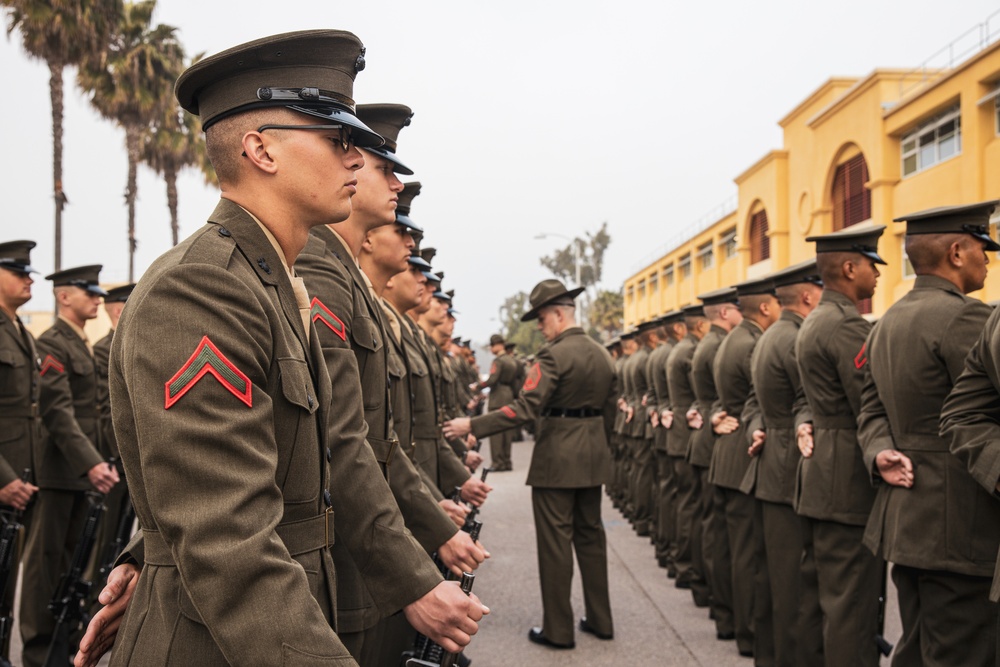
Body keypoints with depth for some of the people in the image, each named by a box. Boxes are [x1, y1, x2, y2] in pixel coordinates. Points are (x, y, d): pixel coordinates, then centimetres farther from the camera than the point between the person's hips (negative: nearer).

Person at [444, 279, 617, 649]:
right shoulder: (602, 354, 8)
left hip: (557, 457, -8)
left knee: (555, 539, 1)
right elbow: (609, 409, 14)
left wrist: (472, 425, -20)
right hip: (593, 456, 8)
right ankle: (600, 620, 25)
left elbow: (525, 408, -22)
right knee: (590, 534, 16)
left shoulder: (554, 355, -16)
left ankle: (558, 629, 9)